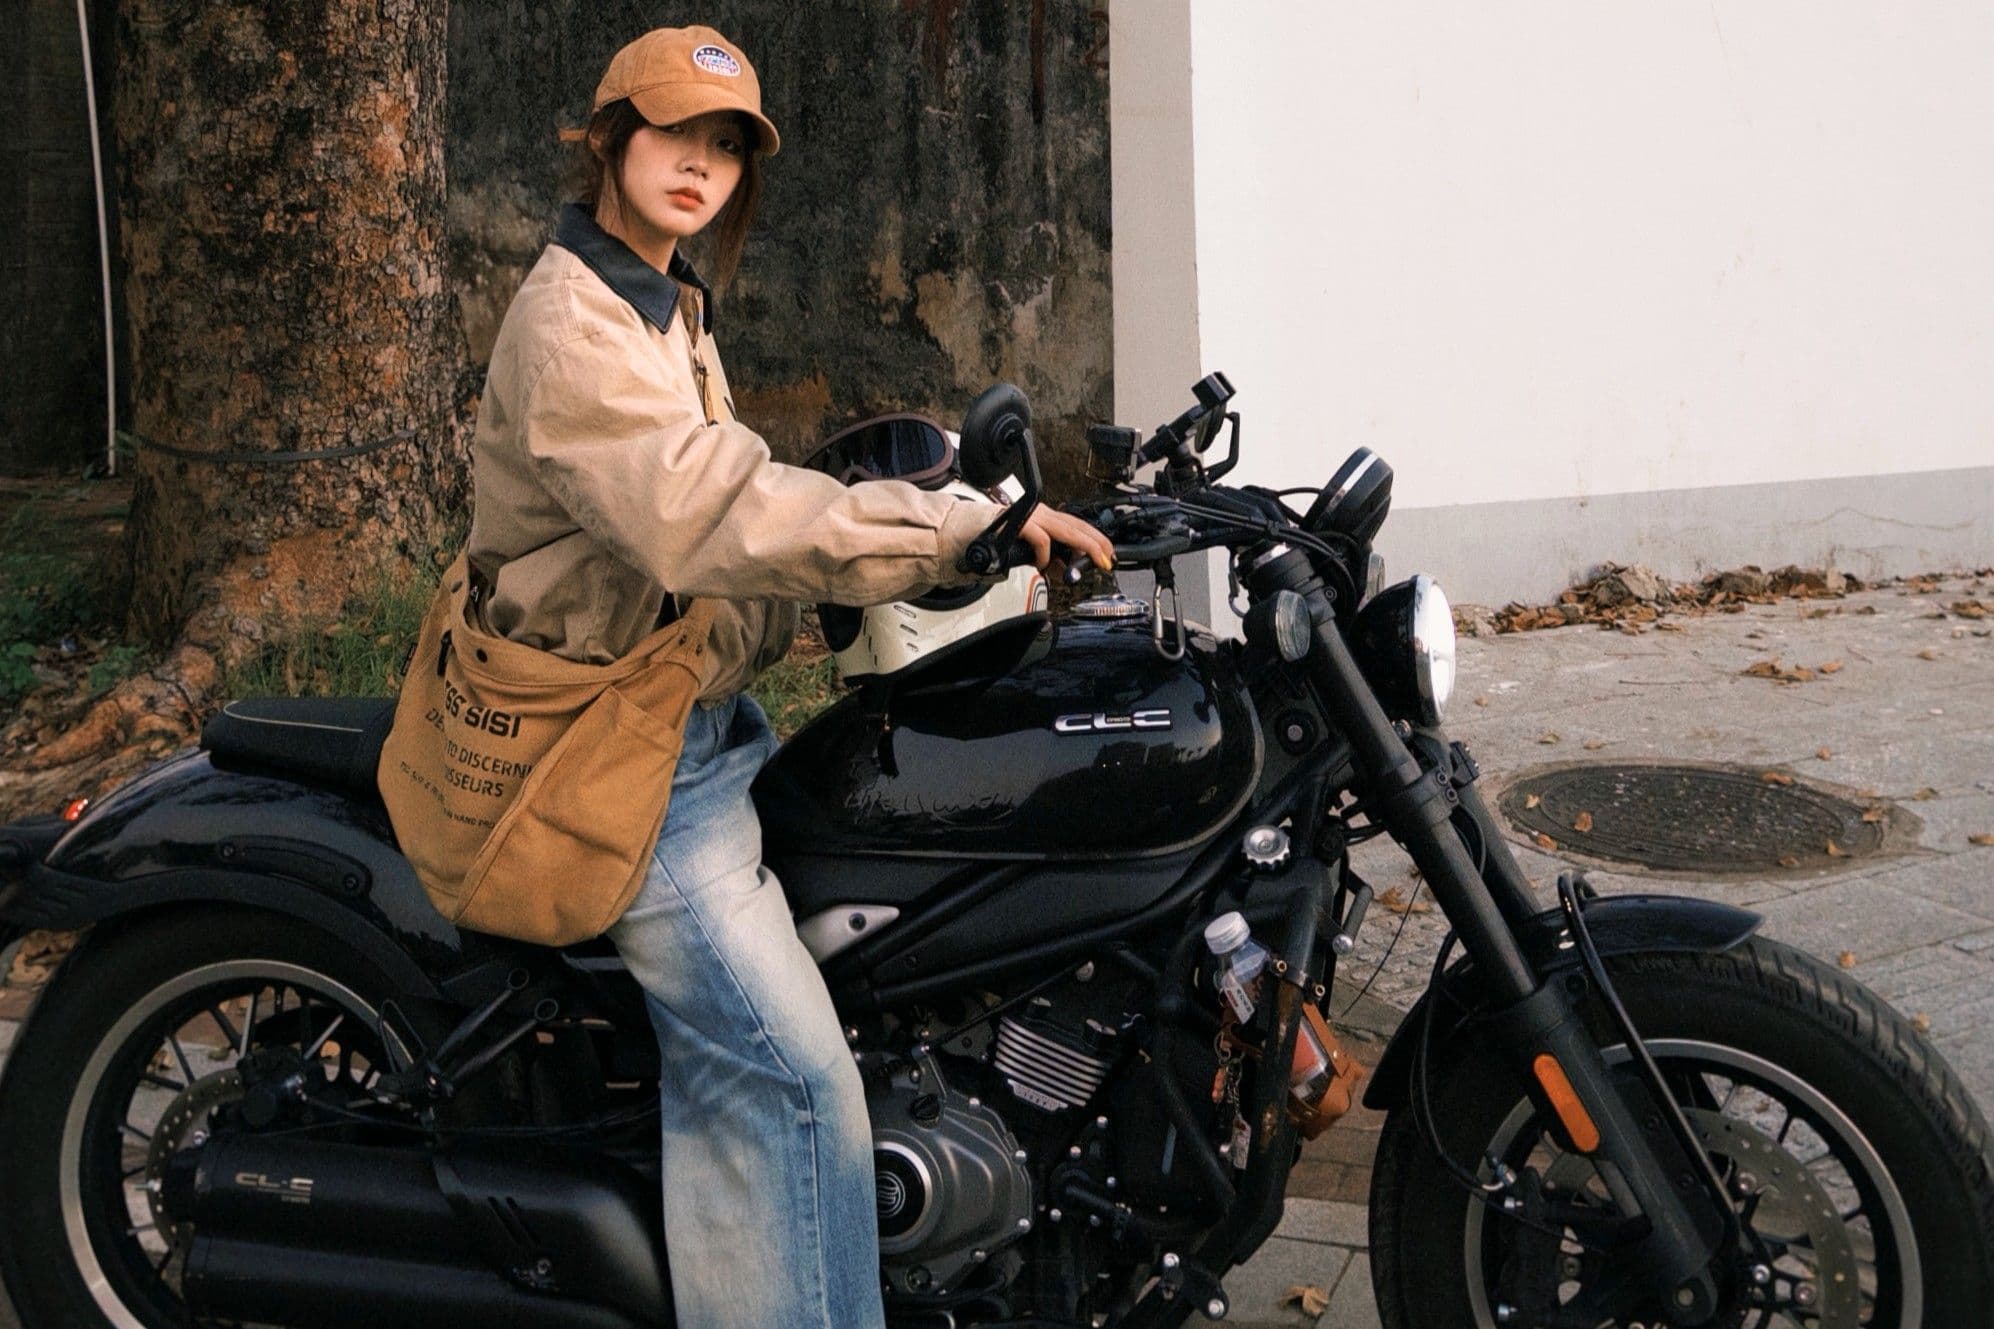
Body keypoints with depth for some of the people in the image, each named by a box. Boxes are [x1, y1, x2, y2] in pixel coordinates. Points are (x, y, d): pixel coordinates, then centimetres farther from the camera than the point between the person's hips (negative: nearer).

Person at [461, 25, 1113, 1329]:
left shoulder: (669, 306, 18)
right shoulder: (574, 319, -17)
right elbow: (711, 514, -30)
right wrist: (963, 527, -31)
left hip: (693, 724, 10)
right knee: (787, 1071, -16)